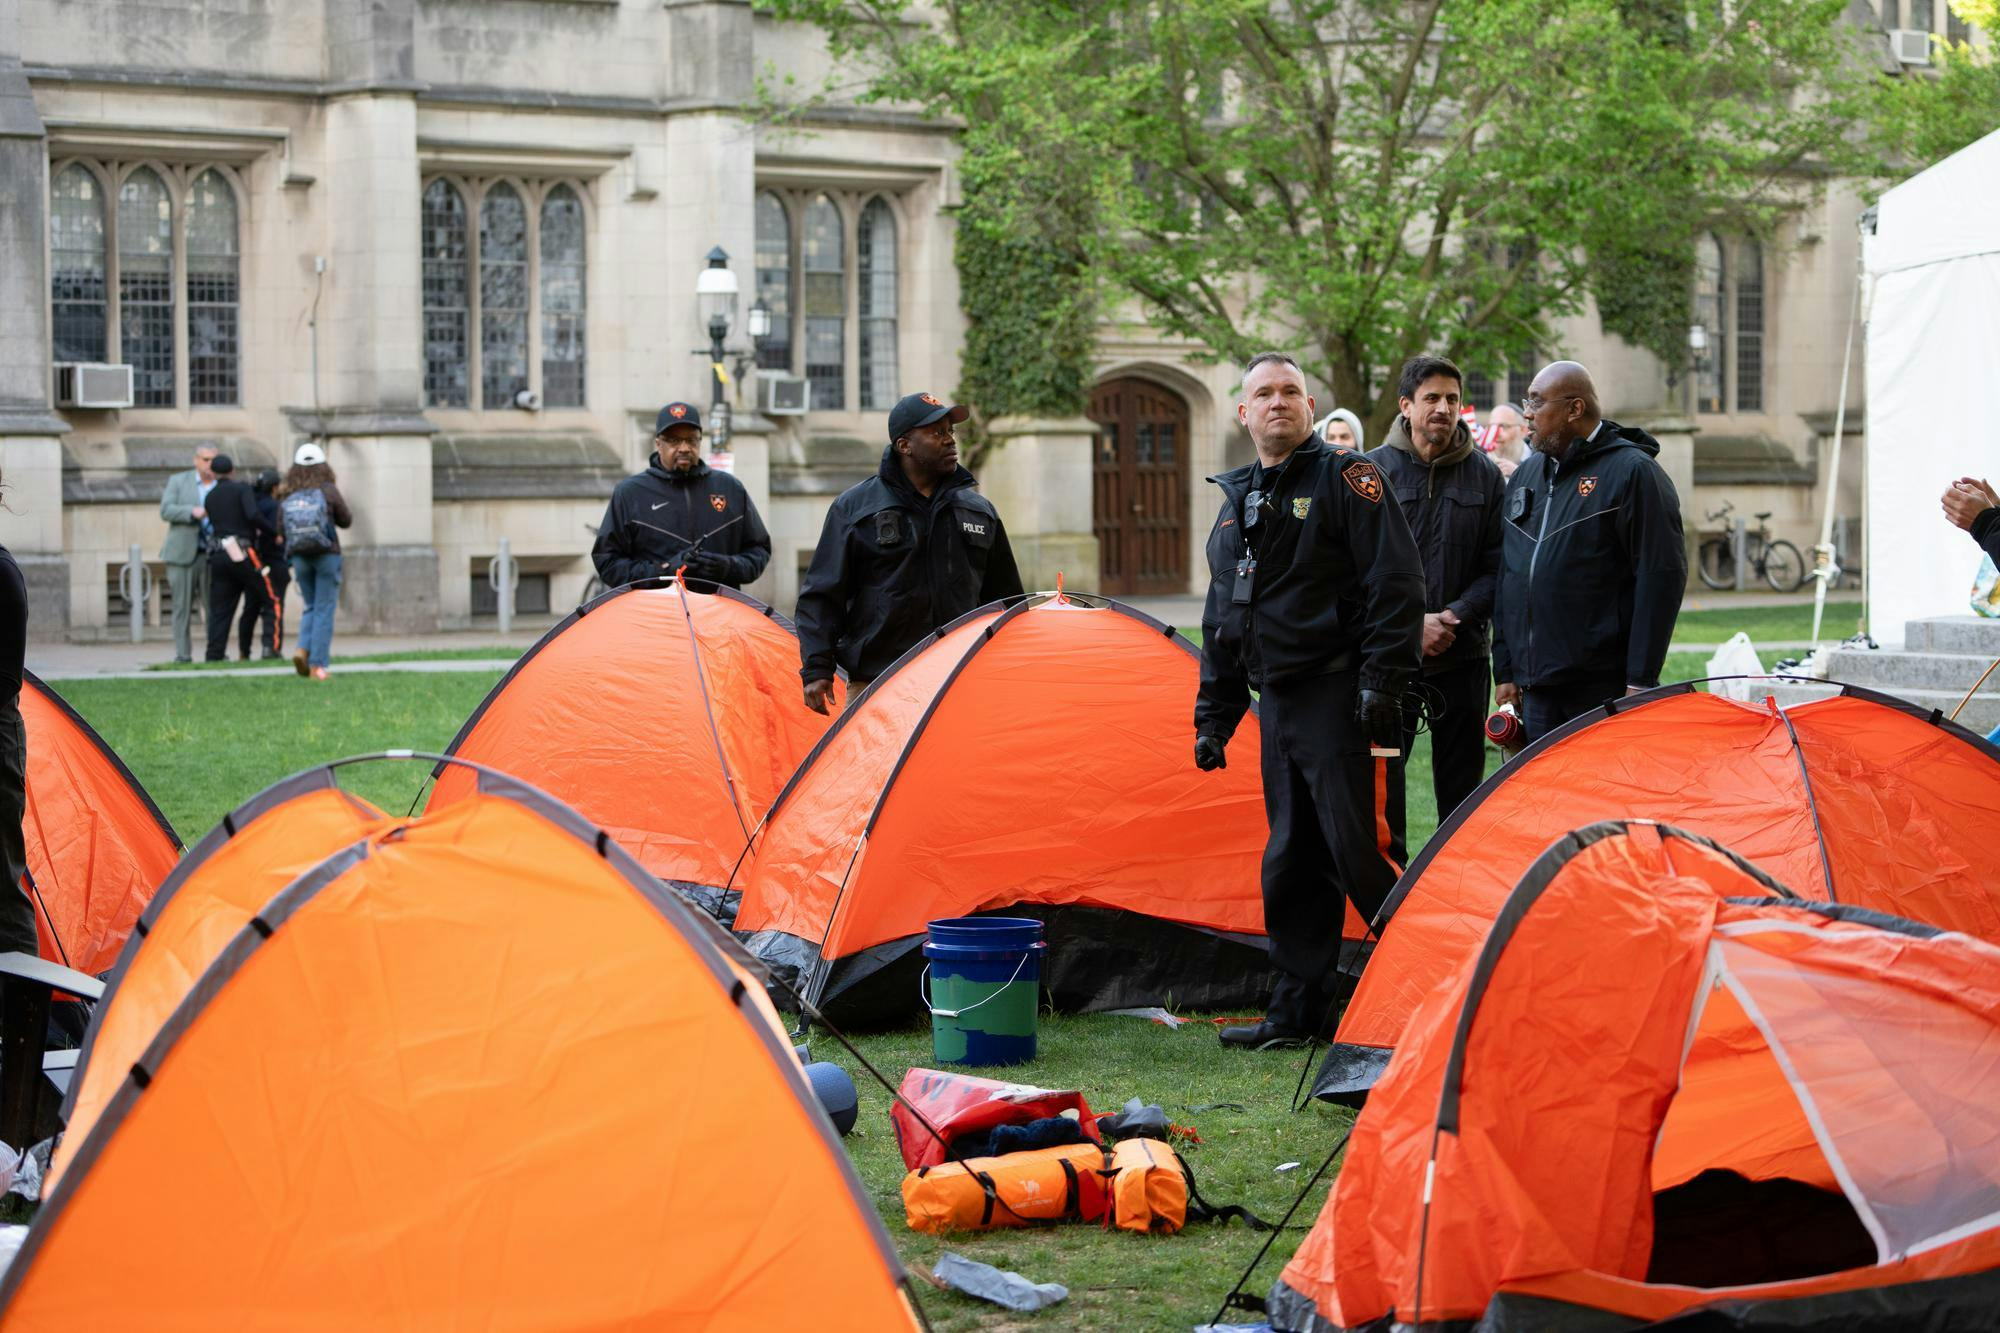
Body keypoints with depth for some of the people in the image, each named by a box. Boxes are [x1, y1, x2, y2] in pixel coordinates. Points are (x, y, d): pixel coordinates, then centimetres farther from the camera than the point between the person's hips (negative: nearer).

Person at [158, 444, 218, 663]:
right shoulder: (178, 481, 7)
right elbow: (166, 510, -4)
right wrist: (192, 512, -18)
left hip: (212, 555, 1)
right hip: (183, 554, -1)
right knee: (182, 606, -1)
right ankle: (182, 654, 3)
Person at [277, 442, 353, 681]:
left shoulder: (287, 496, 0)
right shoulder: (328, 491, -7)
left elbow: (281, 529, 3)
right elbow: (346, 520, 3)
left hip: (299, 556, 3)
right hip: (327, 554, -3)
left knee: (310, 607, 18)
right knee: (324, 610, 3)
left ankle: (303, 648, -5)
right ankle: (317, 664, -2)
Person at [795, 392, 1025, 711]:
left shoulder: (980, 511, 14)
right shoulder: (854, 507, 2)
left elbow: (1006, 600, 20)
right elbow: (821, 597, 2)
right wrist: (817, 671, -7)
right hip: (876, 685, -3)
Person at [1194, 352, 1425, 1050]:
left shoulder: (1346, 479, -4)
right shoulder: (1235, 504, 18)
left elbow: (1395, 584, -11)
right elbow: (1221, 624, 24)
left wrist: (1381, 681, -18)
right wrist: (1212, 717, 20)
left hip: (1337, 698, -7)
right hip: (1276, 703, 8)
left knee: (1360, 855, -10)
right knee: (1291, 863, 10)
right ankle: (1297, 1012, 16)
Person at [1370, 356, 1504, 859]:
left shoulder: (1483, 474, 4)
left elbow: (1496, 566, 3)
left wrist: (1456, 615, -11)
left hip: (1462, 655, 2)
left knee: (1461, 781, 8)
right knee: (1381, 777, -2)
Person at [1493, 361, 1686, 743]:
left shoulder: (1632, 471, -6)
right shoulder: (1526, 475, 18)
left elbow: (1661, 577, -11)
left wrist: (1641, 680, -14)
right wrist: (1506, 671, 17)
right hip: (1535, 688, 7)